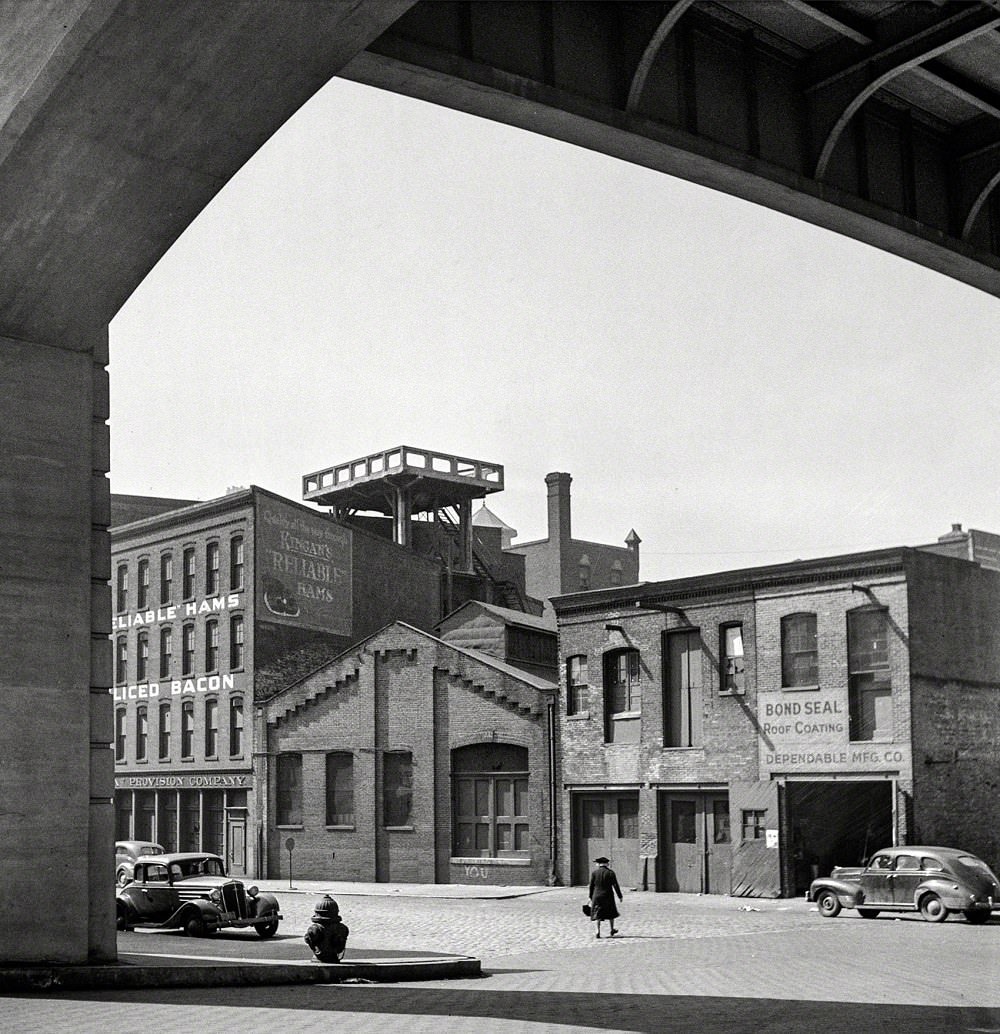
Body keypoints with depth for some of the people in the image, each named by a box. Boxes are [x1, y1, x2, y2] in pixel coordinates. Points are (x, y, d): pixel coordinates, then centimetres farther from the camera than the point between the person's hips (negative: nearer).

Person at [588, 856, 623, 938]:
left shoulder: (594, 873, -2)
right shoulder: (610, 873, -7)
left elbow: (591, 886, 1)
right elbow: (615, 885, -6)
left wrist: (591, 897, 11)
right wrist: (620, 896, 1)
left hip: (597, 896, 1)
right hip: (608, 897, -1)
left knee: (598, 914, 7)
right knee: (611, 913, 16)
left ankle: (598, 931, -4)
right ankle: (612, 930, 25)